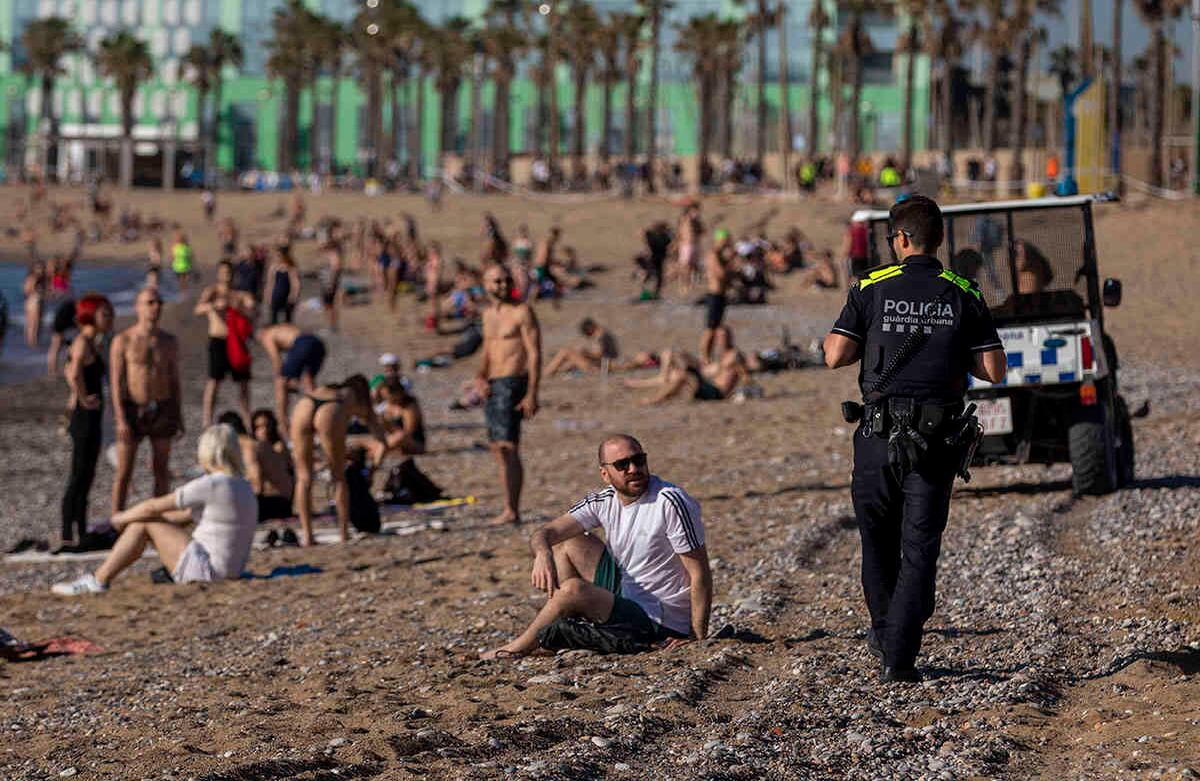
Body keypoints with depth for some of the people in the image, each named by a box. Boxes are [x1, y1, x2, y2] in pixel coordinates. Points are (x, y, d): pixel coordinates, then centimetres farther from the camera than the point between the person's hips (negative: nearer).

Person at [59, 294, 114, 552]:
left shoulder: (91, 343, 13)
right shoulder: (83, 343, -17)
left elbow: (71, 372, 30)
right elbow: (75, 374, -36)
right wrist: (84, 400, -24)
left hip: (91, 419, 10)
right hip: (86, 417, -10)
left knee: (85, 478, 15)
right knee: (79, 479, -5)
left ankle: (79, 533, 21)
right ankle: (70, 537, -1)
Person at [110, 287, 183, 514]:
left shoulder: (169, 341, 4)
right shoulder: (122, 340, -7)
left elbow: (174, 380, 11)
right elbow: (115, 382, -9)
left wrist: (179, 417, 7)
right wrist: (121, 419, -17)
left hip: (162, 411, 3)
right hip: (132, 411, -3)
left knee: (161, 472, 6)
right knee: (124, 474, -2)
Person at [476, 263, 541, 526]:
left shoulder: (522, 312, -6)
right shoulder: (488, 314, 17)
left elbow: (535, 354, -11)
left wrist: (532, 394, -19)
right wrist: (480, 378, 2)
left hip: (513, 384, -8)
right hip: (492, 386, 9)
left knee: (506, 447, -17)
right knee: (499, 450, 8)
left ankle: (511, 511, -21)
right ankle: (512, 511, 12)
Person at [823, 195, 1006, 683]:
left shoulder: (872, 289, -1)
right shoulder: (963, 296, 3)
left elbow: (835, 356, -6)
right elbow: (993, 371, 0)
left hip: (880, 434, 0)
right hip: (937, 438, 1)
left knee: (878, 537, 20)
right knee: (920, 547, 2)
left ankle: (885, 631, 29)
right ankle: (899, 657, -5)